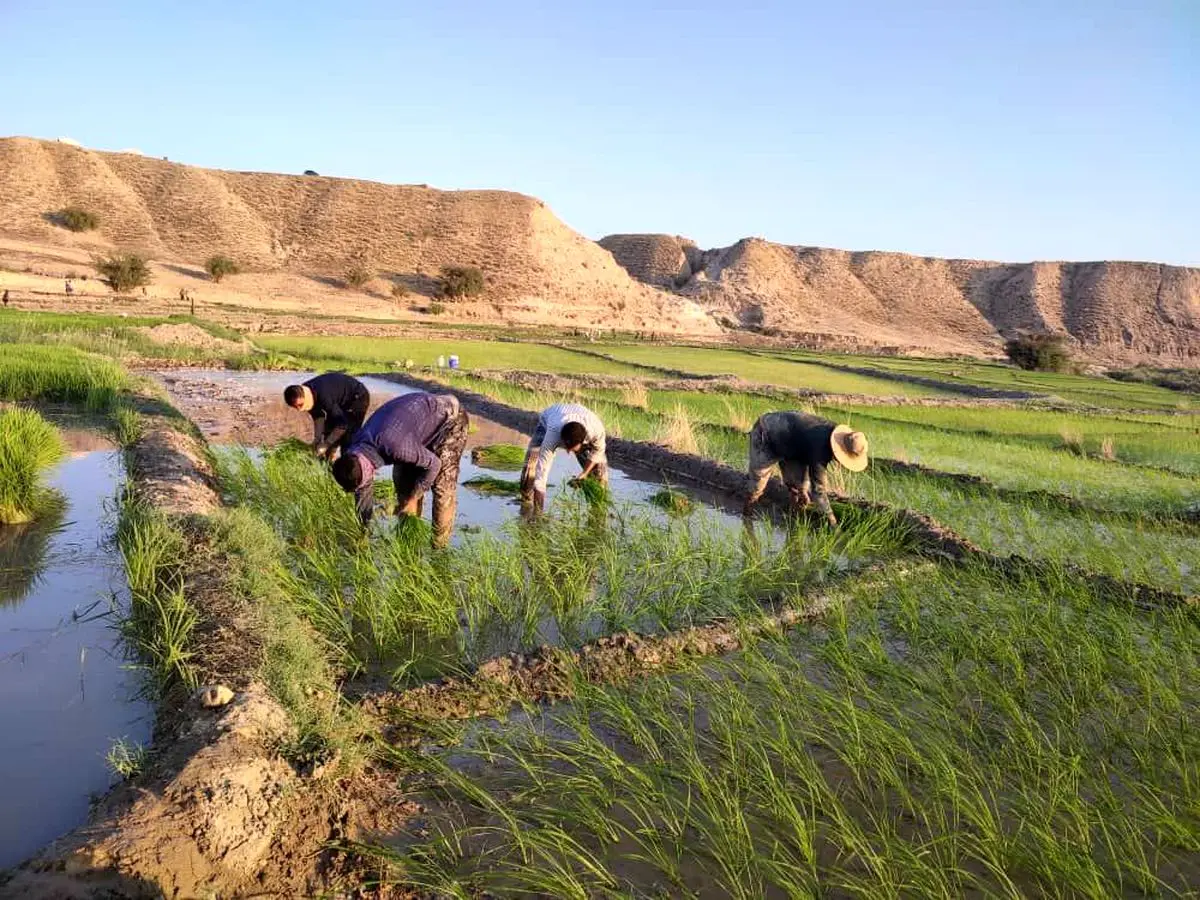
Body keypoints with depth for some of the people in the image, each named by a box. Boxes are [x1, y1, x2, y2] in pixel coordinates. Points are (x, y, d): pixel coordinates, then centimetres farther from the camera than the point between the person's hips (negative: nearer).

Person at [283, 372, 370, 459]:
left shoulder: (324, 396, -40)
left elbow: (342, 424, -36)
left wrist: (325, 445, -33)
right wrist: (317, 438, -15)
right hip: (341, 401, 8)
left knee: (348, 438, -16)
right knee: (329, 430, 6)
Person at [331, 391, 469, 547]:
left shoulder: (395, 446, -39)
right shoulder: (356, 450, -13)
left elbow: (433, 464, -24)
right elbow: (363, 492, 0)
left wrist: (413, 498, -13)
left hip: (448, 417, -8)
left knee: (442, 484, -12)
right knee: (403, 478, 5)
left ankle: (439, 545, -1)